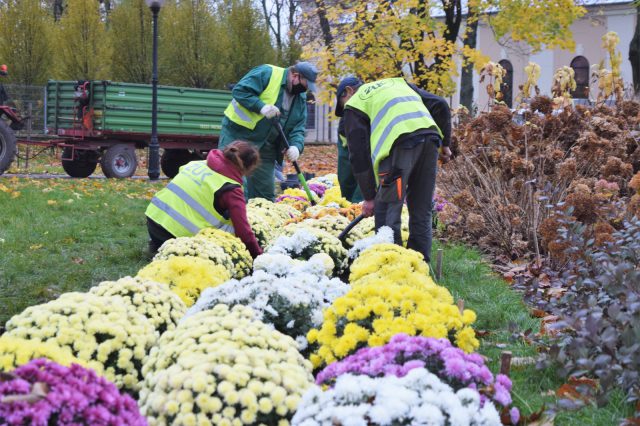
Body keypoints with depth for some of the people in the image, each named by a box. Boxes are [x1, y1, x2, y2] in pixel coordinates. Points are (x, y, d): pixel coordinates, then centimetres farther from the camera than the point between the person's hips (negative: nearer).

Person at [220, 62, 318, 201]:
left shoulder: (301, 98, 11)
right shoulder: (267, 74, -11)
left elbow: (298, 128, 7)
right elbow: (240, 90, -18)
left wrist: (296, 146, -14)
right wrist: (261, 106, -30)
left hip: (265, 148, 7)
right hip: (237, 135, -7)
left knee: (265, 192, 10)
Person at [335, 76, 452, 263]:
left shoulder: (354, 104, 18)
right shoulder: (397, 83, 33)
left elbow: (359, 154, 10)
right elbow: (440, 105, 23)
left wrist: (369, 196, 13)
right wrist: (445, 142, 29)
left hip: (401, 142, -6)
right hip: (430, 137, 6)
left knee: (387, 211, 2)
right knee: (422, 210, 13)